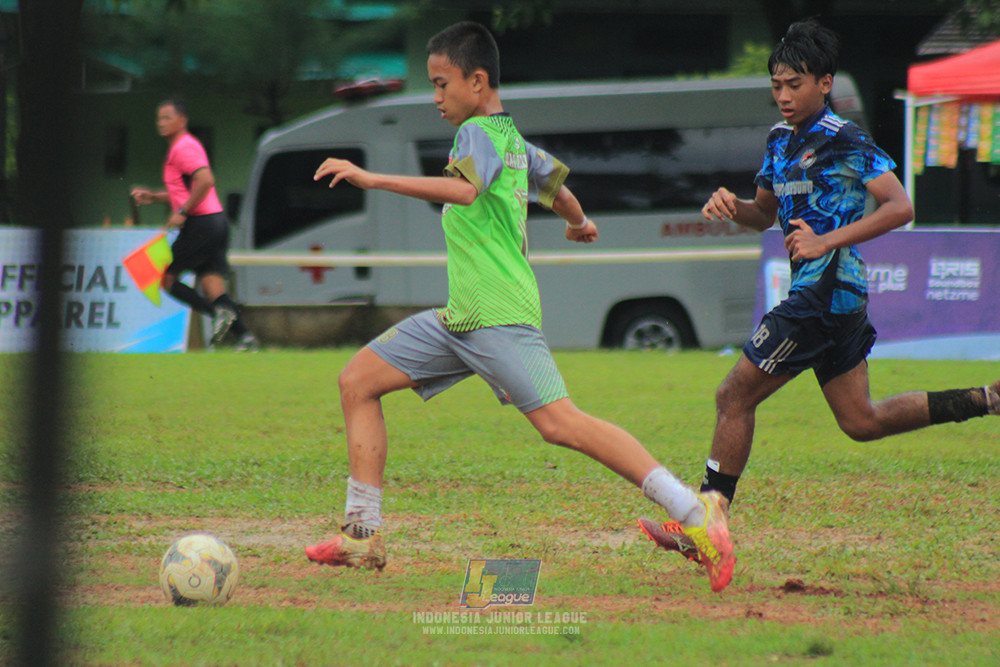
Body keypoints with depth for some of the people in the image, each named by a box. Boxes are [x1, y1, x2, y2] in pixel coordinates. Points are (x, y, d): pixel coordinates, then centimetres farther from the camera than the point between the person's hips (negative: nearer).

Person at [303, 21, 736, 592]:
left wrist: (372, 179, -32)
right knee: (359, 380, 8)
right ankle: (363, 535, 10)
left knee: (559, 423, -21)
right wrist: (579, 224, 58)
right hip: (462, 315, 10)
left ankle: (694, 512, -22)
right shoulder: (513, 138, 18)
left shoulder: (479, 133, -9)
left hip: (499, 315, -10)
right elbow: (558, 185, 36)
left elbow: (464, 188, -30)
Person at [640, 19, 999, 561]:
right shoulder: (781, 140, 14)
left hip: (826, 288, -10)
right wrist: (732, 206, 2)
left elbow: (899, 207, -17)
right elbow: (765, 214, 24)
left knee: (735, 397, -8)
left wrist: (827, 241, -24)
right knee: (861, 422, 15)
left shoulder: (843, 142, -12)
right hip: (834, 294, 10)